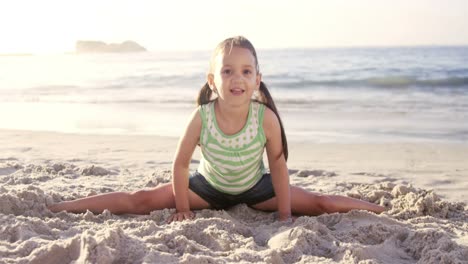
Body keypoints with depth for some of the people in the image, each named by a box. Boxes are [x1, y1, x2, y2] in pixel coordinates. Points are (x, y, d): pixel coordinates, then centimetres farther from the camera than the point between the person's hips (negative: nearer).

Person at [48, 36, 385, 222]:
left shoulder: (266, 117, -30)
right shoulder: (202, 117, -30)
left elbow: (277, 162, -15)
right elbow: (181, 163, -15)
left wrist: (285, 214, -11)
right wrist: (182, 207, -8)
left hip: (256, 187, 1)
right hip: (209, 185, 0)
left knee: (320, 204, -8)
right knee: (141, 200, -9)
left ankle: (381, 210, 15)